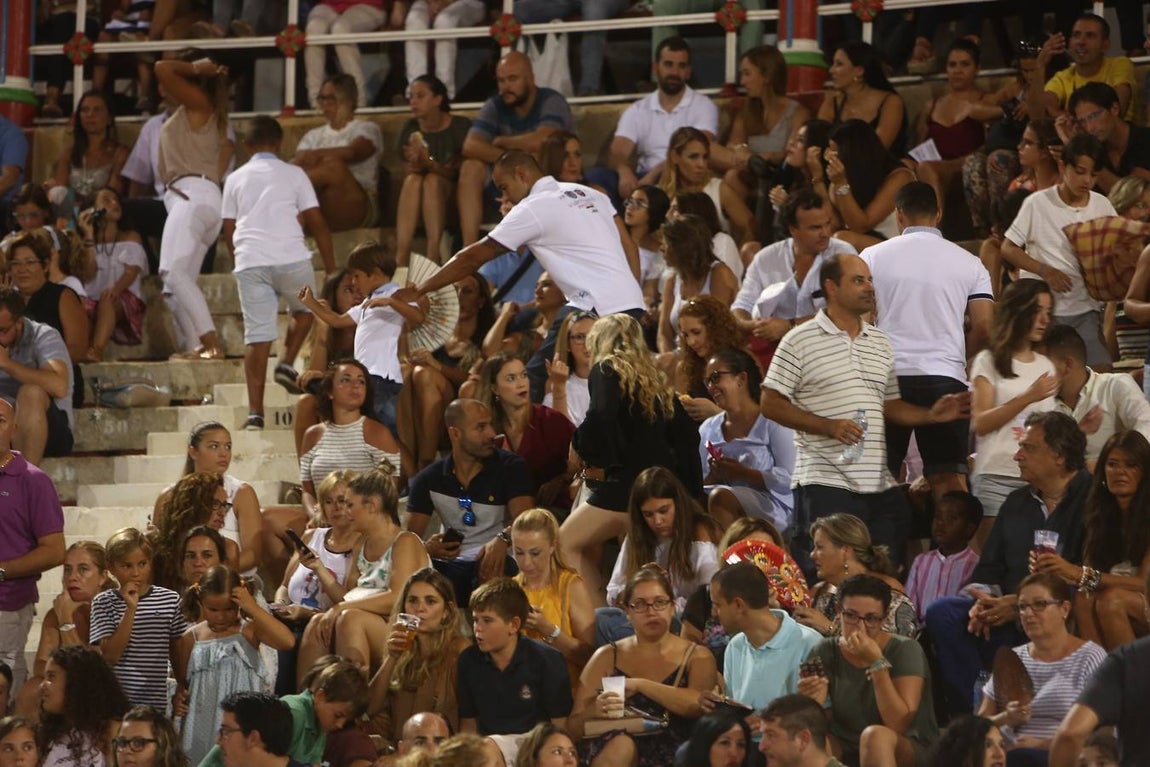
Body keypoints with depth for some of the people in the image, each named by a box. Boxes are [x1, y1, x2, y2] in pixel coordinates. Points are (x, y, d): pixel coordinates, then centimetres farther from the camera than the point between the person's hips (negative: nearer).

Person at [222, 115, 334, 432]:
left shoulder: (235, 180, 15)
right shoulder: (293, 175, 8)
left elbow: (229, 231, 16)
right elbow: (316, 222, 5)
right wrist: (331, 266, 11)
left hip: (249, 261, 1)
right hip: (291, 258, -1)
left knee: (256, 335, -1)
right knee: (304, 310, 27)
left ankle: (255, 412, -9)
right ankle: (287, 362, 5)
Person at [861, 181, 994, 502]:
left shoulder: (874, 256, 4)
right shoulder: (968, 263, 8)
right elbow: (984, 328, 2)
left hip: (889, 376, -1)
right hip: (946, 378, 1)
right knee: (949, 476, -1)